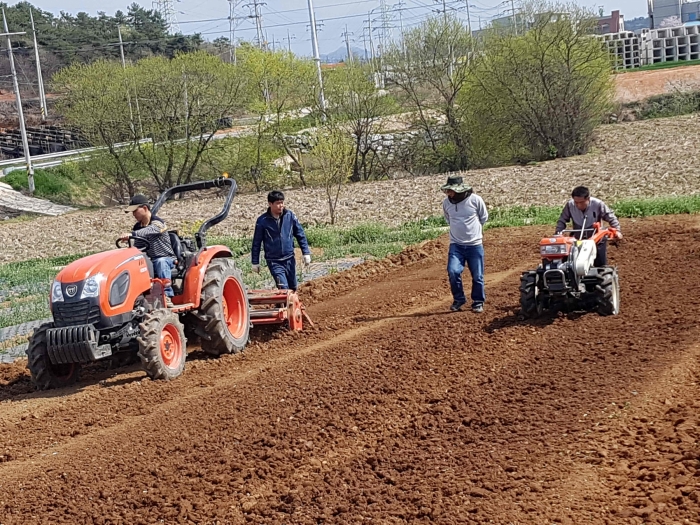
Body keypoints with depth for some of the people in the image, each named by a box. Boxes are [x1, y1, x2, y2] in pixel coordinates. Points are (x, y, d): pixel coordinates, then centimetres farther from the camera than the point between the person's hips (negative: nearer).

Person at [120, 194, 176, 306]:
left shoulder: (158, 223, -11)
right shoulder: (137, 227, 11)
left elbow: (148, 231, -34)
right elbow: (137, 248, 11)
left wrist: (132, 234, -51)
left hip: (166, 260, -6)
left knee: (161, 262, -40)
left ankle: (166, 296, -45)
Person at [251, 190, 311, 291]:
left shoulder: (290, 215, -4)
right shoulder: (262, 221, -9)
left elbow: (300, 234, 5)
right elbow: (256, 242, 0)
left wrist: (306, 253, 1)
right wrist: (255, 262, 4)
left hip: (289, 259, 3)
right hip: (274, 261, -3)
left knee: (293, 288, 15)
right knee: (283, 289, -13)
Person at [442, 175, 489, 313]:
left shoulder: (475, 200, -12)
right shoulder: (446, 202, -3)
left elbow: (484, 218, 6)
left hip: (475, 245, -1)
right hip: (456, 245, 2)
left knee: (477, 276, 5)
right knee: (453, 272, -15)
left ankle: (478, 302, 23)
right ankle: (458, 299, 6)